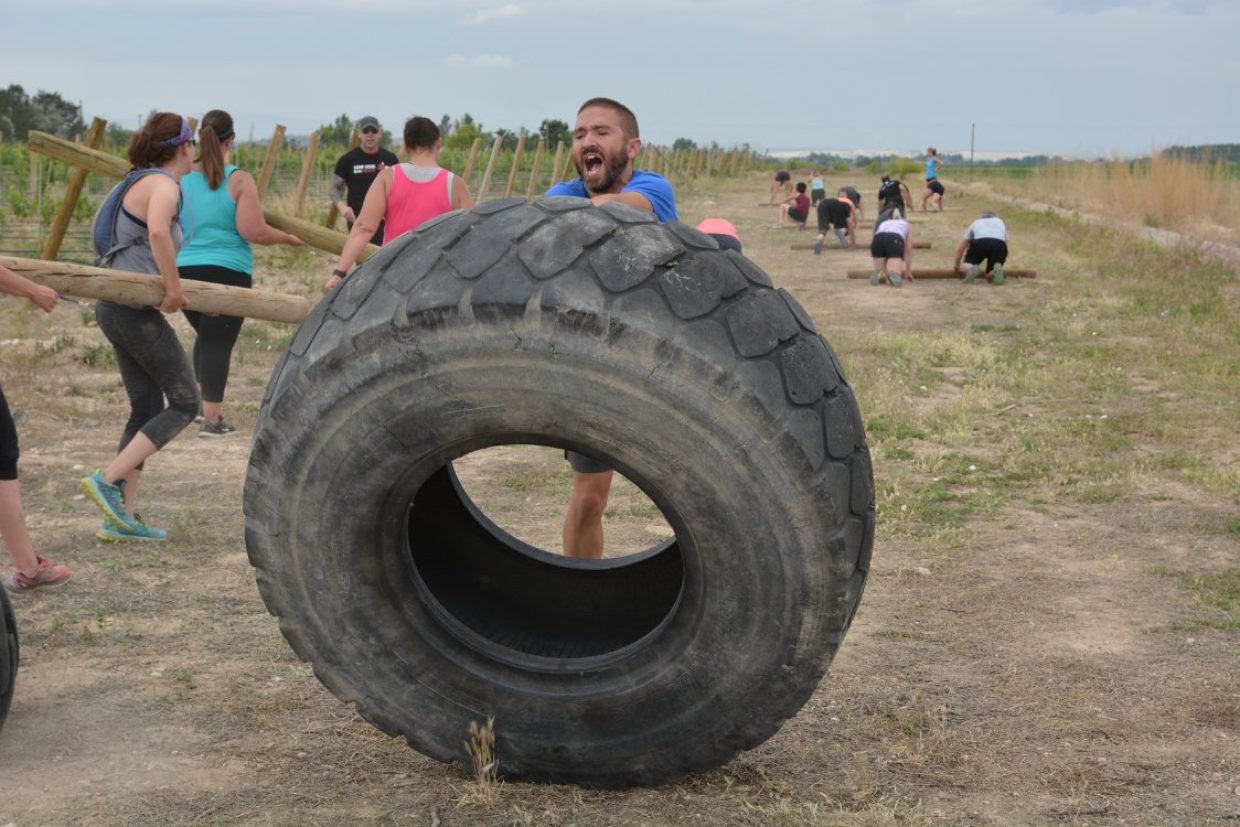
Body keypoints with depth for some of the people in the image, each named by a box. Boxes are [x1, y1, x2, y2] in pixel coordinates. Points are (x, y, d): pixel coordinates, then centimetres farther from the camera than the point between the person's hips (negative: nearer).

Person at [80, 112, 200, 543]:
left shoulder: (146, 183, 19)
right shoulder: (164, 185, -11)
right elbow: (158, 233, -31)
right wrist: (174, 288, -24)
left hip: (118, 308, 10)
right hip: (134, 309, -10)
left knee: (146, 408, 10)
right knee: (184, 402, -3)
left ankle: (123, 516, 9)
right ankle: (107, 480, -10)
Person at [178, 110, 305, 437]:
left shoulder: (182, 179, 3)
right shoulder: (239, 180, -10)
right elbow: (253, 231, -16)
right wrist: (288, 237, -1)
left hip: (184, 269, 5)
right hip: (228, 271, -5)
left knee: (206, 335, 24)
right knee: (218, 342, 0)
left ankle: (202, 401, 24)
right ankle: (211, 419, 0)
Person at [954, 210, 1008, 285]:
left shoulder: (975, 223, 38)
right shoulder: (1000, 222, 41)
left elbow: (959, 249, 38)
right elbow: (1005, 243, 44)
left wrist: (957, 266, 51)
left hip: (980, 242, -1)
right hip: (999, 244, 1)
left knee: (966, 267, 13)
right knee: (990, 274, 12)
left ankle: (971, 269, -23)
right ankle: (997, 269, -24)